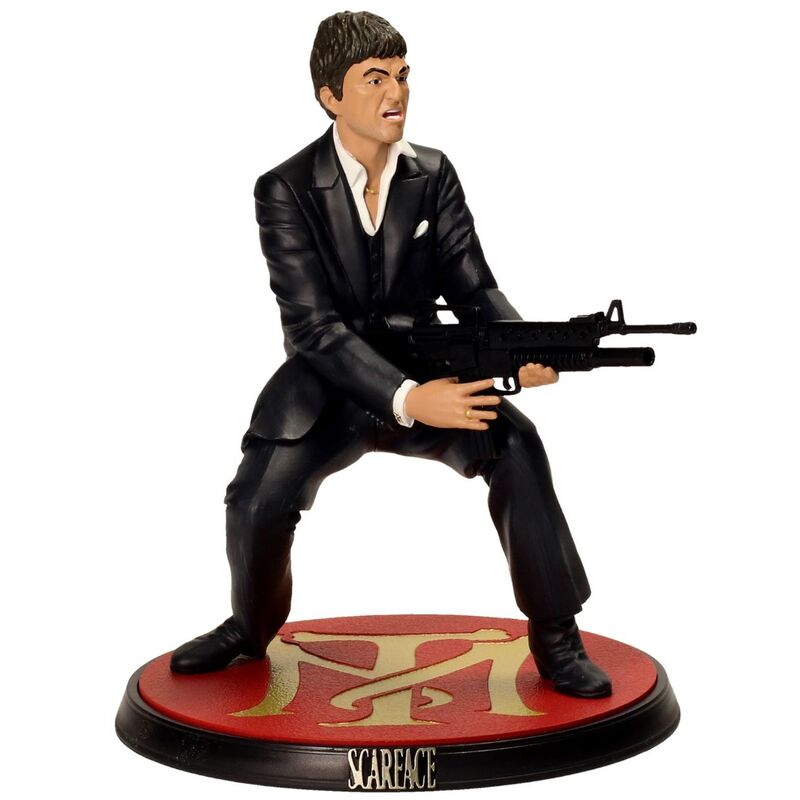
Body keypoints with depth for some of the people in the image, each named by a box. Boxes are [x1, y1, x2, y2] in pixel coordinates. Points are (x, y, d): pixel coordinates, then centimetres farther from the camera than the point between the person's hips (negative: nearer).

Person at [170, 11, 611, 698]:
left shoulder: (433, 176, -1)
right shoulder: (286, 191, -12)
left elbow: (474, 287, -3)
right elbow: (315, 326, -20)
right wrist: (407, 401, -35)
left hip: (426, 371, 2)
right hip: (329, 385, -1)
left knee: (516, 446, -25)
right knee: (256, 503, -20)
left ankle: (555, 635, -10)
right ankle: (251, 628, 15)